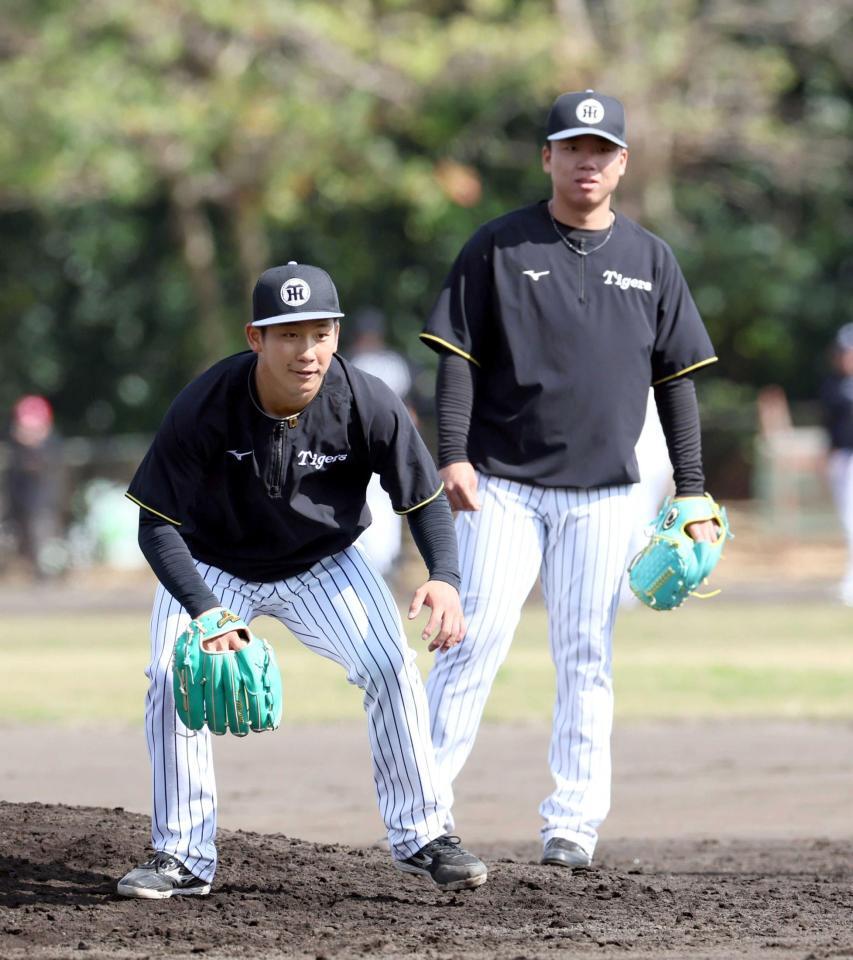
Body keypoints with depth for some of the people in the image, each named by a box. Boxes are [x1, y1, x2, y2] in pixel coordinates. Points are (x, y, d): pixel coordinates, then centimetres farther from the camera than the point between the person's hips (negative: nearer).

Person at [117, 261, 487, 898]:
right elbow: (159, 526, -25)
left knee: (392, 670, -14)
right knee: (172, 681, -18)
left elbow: (425, 500, -15)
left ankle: (421, 838, 3)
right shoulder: (204, 409, -31)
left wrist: (445, 578, -34)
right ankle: (184, 858, -5)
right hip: (214, 568, -1)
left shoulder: (369, 406, -27)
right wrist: (206, 613, -40)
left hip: (322, 564, 1)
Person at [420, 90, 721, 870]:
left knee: (587, 658, 2)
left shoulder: (651, 260, 10)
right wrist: (453, 455, -13)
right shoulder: (498, 248, 2)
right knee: (476, 637, -9)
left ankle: (573, 821, 5)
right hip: (503, 484, -2)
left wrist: (692, 491, 6)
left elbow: (677, 380, 12)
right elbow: (458, 357, -1)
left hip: (603, 494, 2)